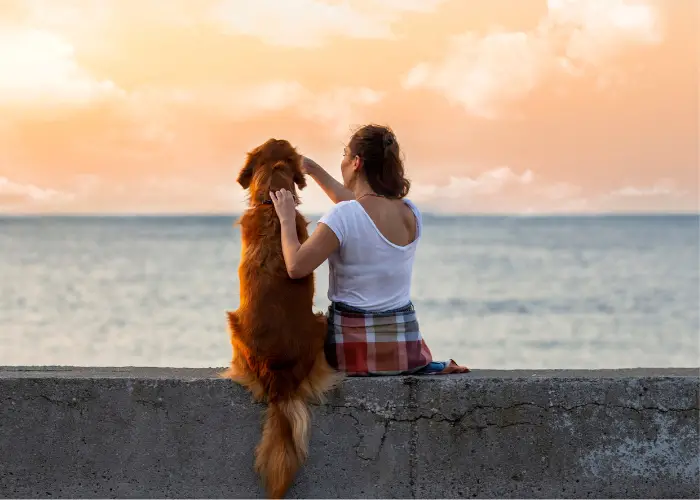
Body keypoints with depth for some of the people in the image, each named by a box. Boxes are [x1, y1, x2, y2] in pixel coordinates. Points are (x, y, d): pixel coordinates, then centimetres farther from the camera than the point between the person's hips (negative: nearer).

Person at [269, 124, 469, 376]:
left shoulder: (343, 216, -18)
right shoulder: (410, 213, 3)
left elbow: (296, 267, -21)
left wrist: (287, 219, -7)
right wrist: (314, 169, 26)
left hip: (356, 348, -5)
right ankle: (425, 366, 10)